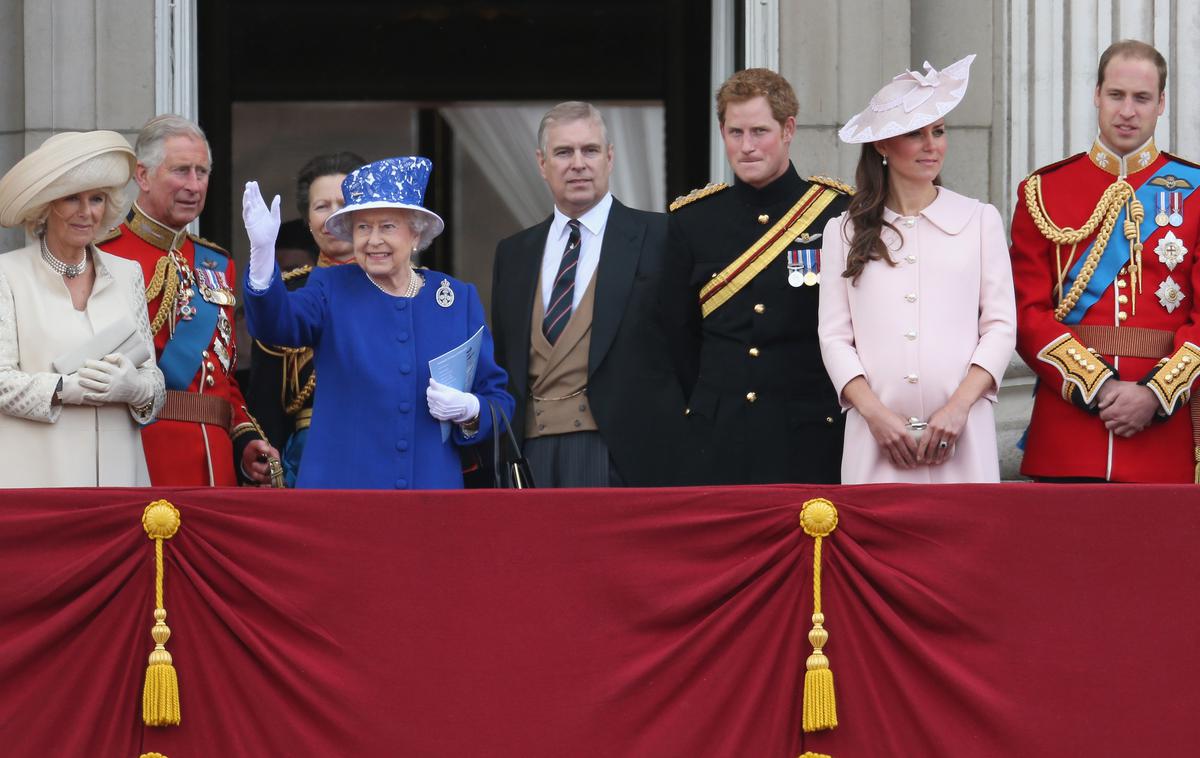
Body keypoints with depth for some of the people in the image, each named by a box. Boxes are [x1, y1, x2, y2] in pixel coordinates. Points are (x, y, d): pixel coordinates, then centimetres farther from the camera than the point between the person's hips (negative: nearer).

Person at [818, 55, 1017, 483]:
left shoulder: (980, 220, 10)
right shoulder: (844, 232, 11)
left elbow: (1000, 327, 6)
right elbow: (834, 337, 6)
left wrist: (959, 406, -8)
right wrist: (875, 413, -8)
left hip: (960, 434, 0)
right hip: (877, 436, 0)